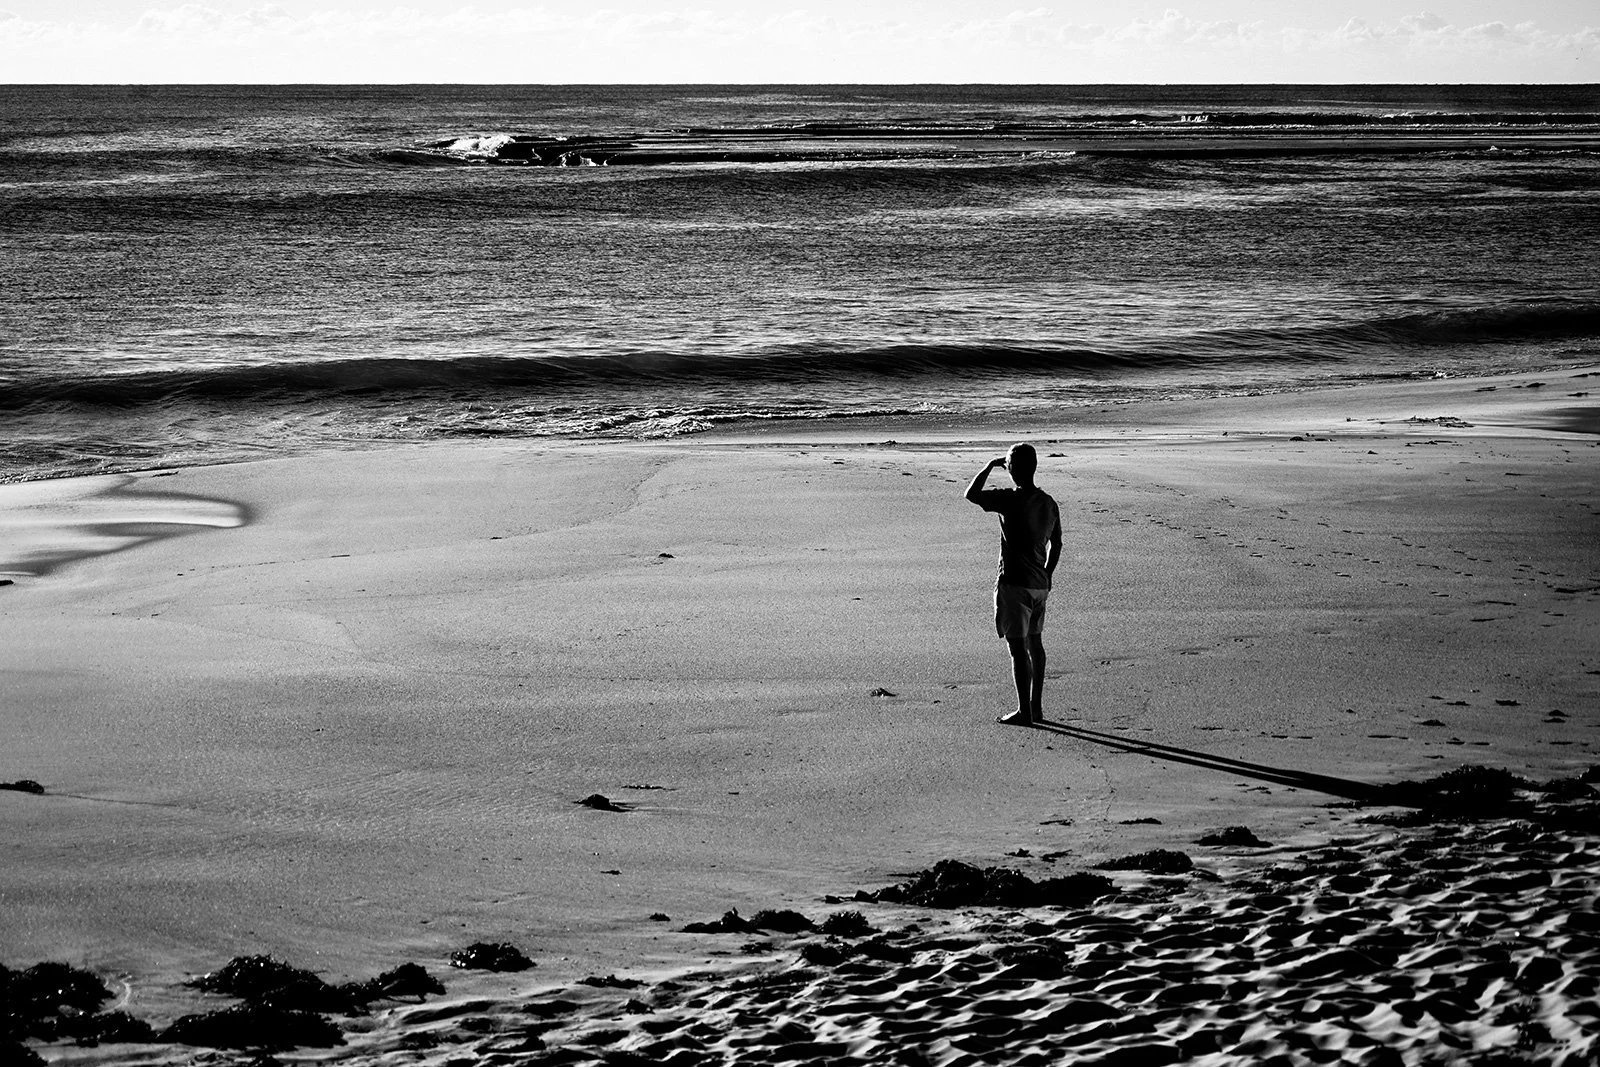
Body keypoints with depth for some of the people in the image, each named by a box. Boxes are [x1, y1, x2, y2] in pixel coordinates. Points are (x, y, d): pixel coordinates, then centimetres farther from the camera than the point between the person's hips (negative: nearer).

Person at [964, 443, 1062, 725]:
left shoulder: (1011, 501, -17)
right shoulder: (1049, 503, 6)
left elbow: (972, 495, -8)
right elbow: (1056, 545, 14)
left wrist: (990, 466, 1)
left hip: (1014, 584, -8)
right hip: (1039, 584, 8)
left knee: (1018, 647, -4)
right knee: (1035, 643, 16)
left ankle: (1024, 711, -3)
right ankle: (1036, 707, 22)